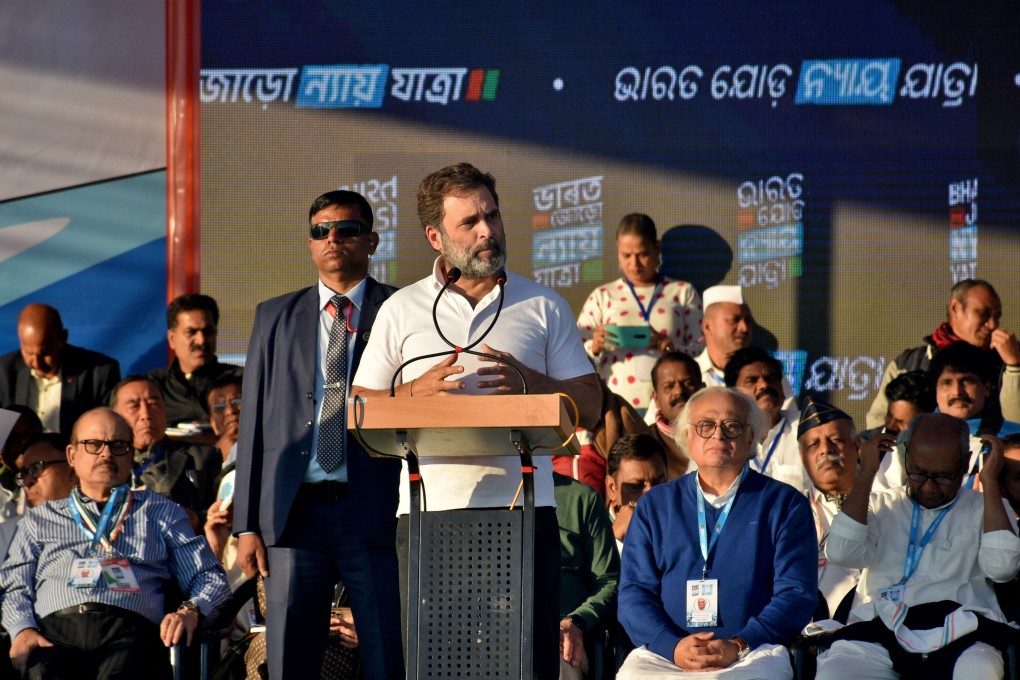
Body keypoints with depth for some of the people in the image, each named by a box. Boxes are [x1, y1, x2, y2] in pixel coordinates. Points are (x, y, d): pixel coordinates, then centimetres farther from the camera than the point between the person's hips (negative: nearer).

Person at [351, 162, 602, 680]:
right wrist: (417, 391, -8)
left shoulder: (543, 306, 12)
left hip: (524, 506, 0)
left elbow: (591, 405, 9)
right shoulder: (402, 311, 11)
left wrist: (530, 382, -8)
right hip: (430, 507, 0)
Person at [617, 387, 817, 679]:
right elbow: (634, 592, 9)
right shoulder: (655, 505, 18)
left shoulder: (784, 504, 12)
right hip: (664, 652, 1)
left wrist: (738, 646, -13)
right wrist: (674, 646, -11)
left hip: (752, 652, -1)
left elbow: (796, 594, 3)